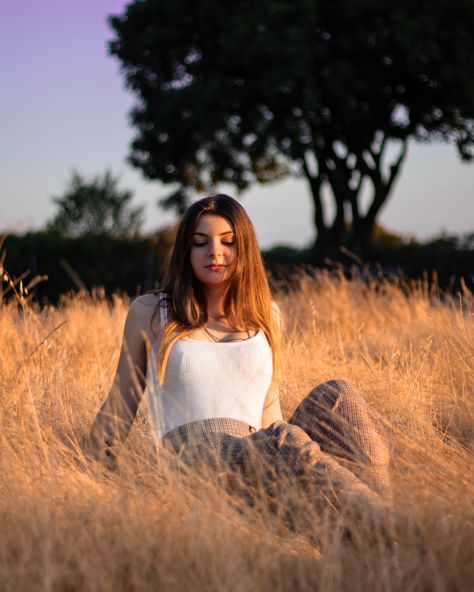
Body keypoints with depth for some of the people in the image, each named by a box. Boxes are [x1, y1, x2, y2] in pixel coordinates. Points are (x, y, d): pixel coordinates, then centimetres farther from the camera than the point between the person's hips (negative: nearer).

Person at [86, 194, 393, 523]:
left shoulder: (264, 314, 21)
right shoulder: (150, 313, 12)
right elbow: (120, 408, 17)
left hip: (260, 458, 4)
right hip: (189, 463, -4)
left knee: (333, 395, -26)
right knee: (287, 441, -36)